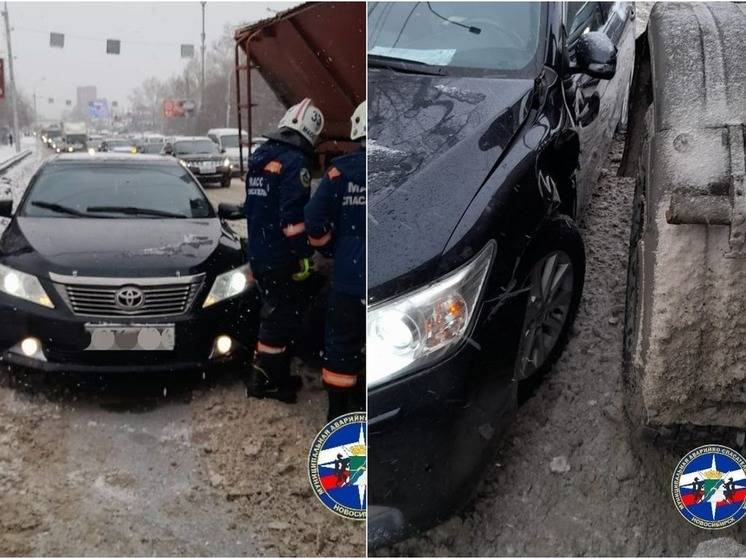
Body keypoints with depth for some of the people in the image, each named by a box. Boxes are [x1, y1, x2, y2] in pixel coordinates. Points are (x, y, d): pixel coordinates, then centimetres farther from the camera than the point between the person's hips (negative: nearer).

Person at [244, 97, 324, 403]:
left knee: (275, 314, 18)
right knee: (281, 318, -1)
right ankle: (263, 381, 4)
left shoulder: (259, 158, 13)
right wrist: (303, 255, -19)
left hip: (258, 254, 9)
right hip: (282, 258, -9)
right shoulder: (295, 162, -16)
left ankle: (277, 374, 26)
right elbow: (293, 215, -23)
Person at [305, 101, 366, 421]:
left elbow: (314, 219, -3)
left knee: (341, 345, 13)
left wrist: (332, 251, 12)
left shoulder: (340, 169, -3)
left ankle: (338, 411, 21)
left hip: (348, 276, 1)